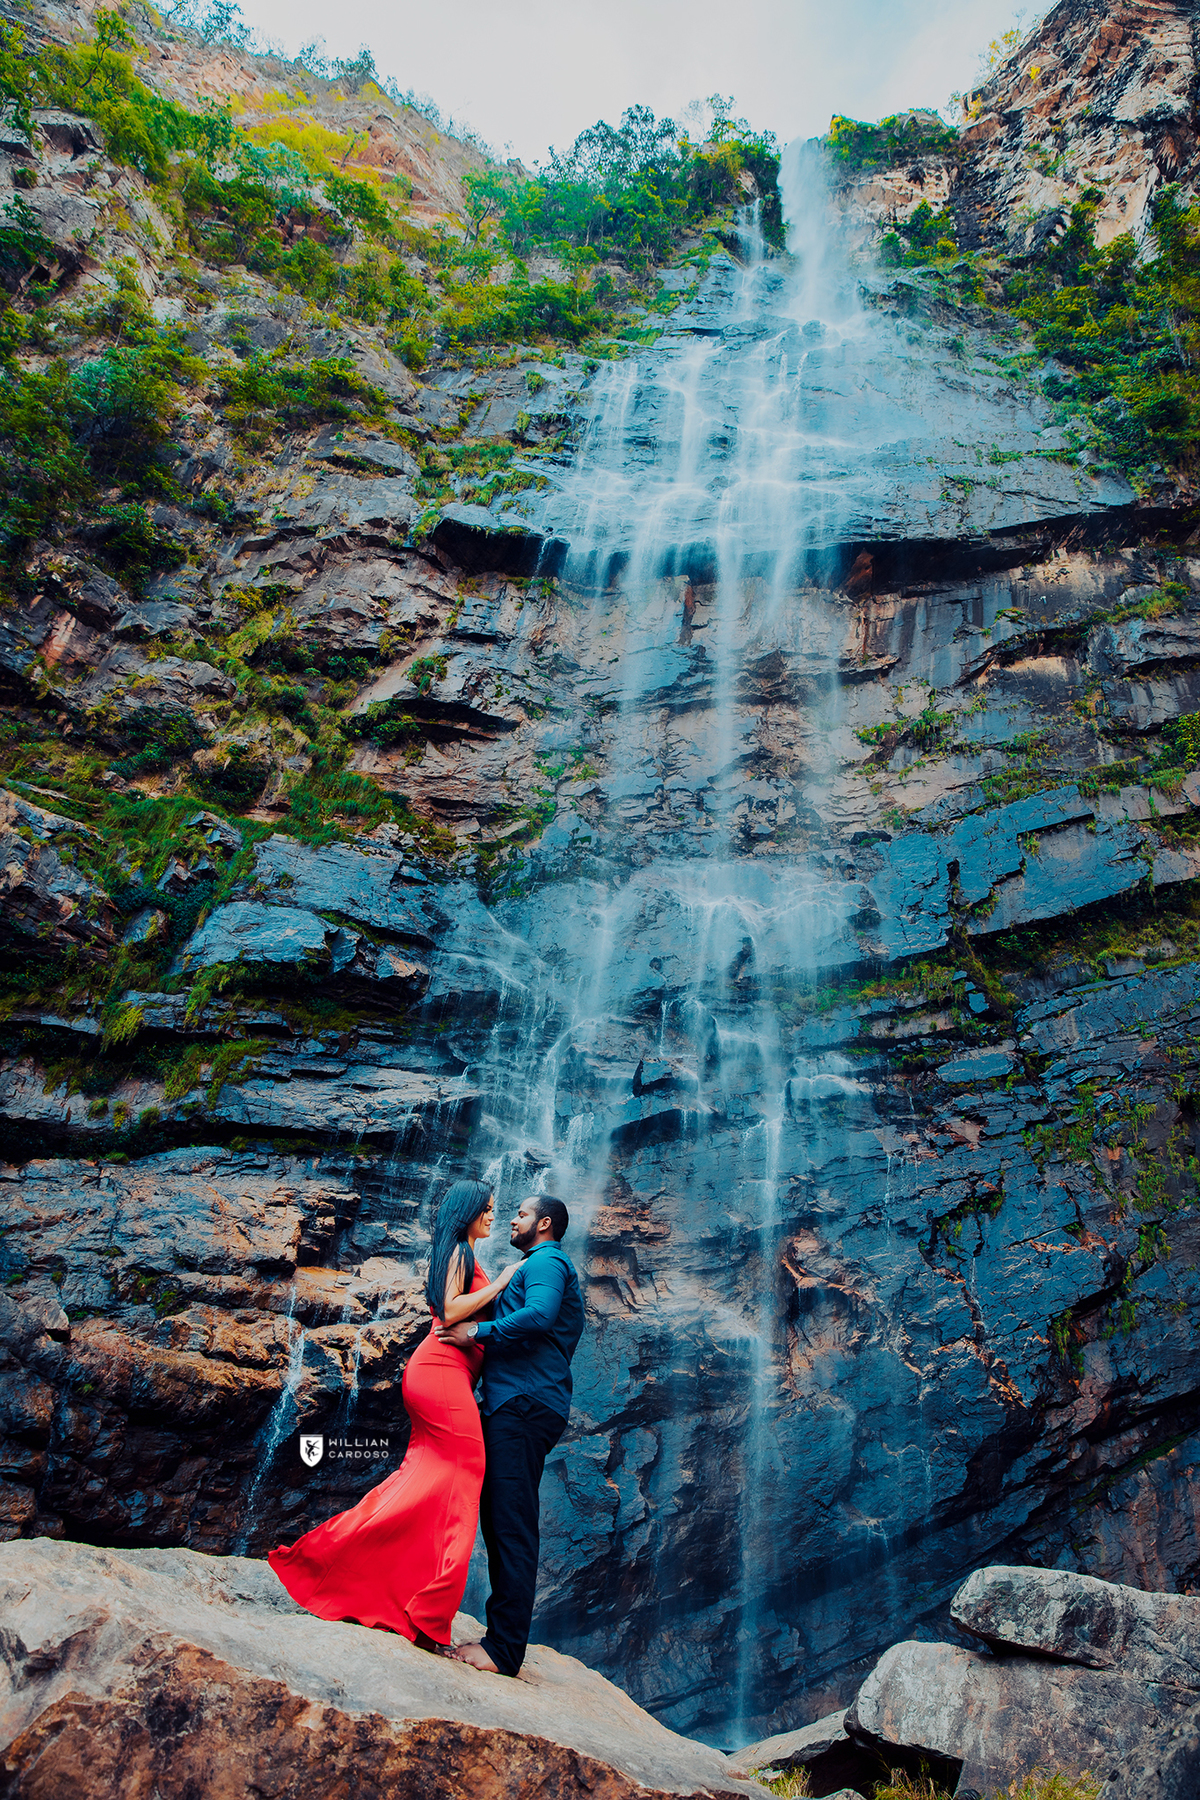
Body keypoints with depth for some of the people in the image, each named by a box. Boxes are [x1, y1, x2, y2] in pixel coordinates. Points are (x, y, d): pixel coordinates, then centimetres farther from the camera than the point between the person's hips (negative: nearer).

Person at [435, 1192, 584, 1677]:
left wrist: (479, 1331, -17)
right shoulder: (546, 1267, 27)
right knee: (501, 1521, 12)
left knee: (511, 1525, -11)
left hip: (524, 1405, -11)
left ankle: (503, 1649, -10)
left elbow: (539, 1315, -24)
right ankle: (502, 1633, 17)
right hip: (519, 1405, 11)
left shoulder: (545, 1261, -5)